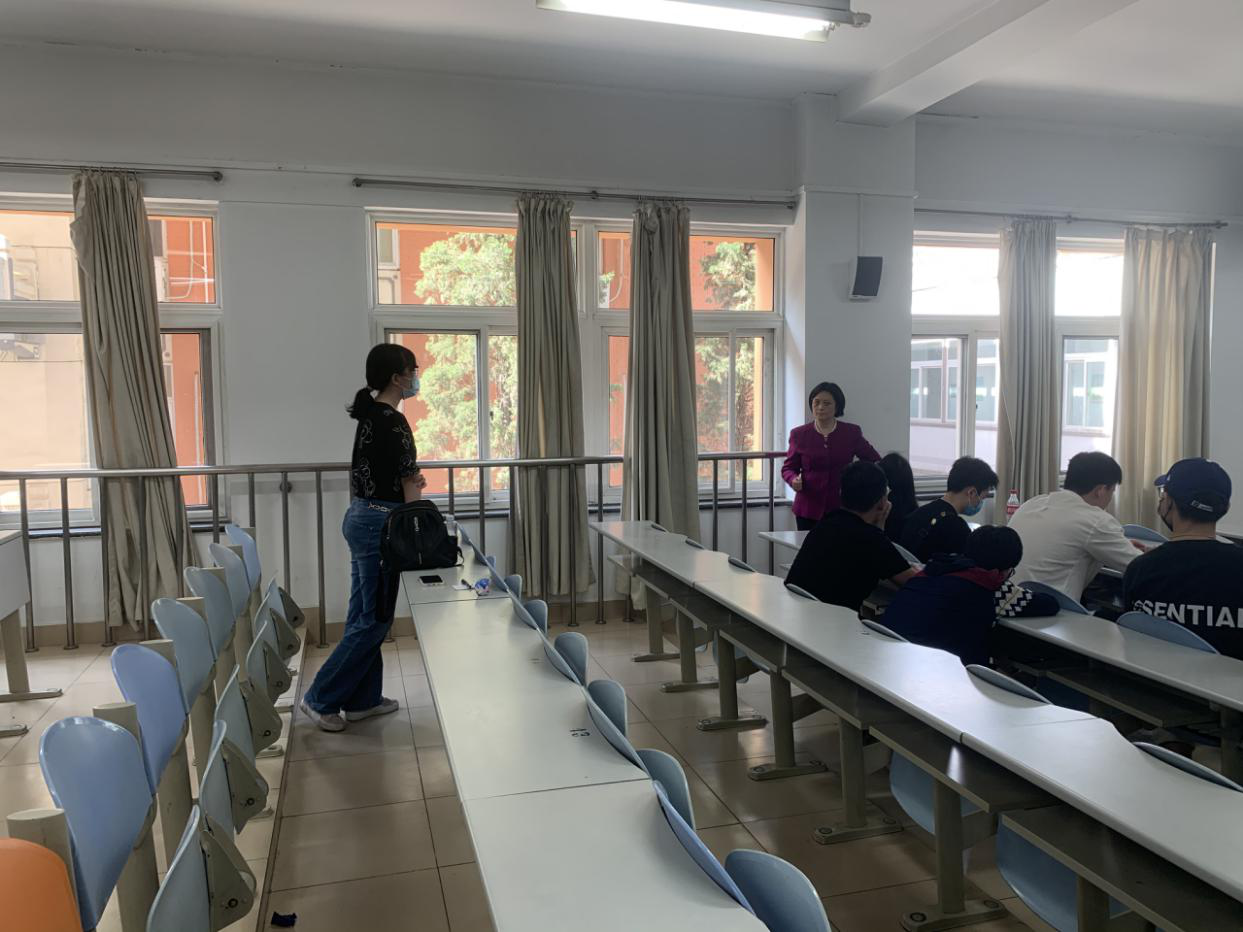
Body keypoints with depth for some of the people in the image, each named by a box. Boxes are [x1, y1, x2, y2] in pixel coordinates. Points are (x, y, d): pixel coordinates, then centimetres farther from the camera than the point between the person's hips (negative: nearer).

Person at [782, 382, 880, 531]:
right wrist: (794, 480, -11)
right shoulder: (799, 434, 5)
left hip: (842, 508, 0)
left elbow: (875, 461, 15)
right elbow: (788, 468, 10)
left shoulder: (851, 433, 6)